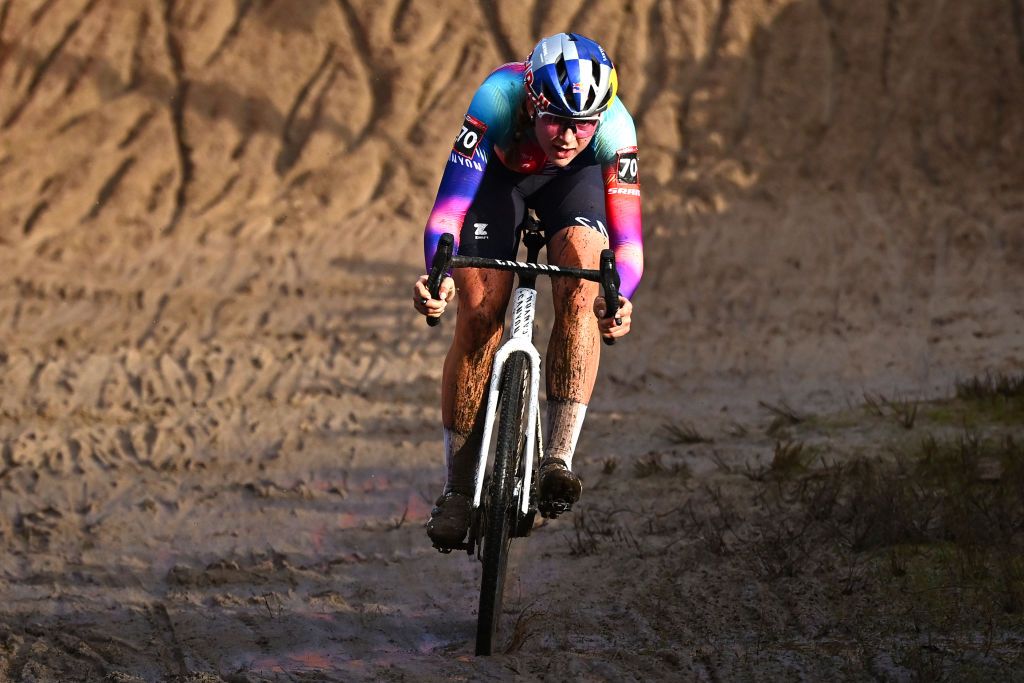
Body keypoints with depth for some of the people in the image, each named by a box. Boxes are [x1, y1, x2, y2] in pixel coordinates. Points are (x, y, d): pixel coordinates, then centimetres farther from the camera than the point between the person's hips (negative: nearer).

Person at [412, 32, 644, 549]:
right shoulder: (497, 102, -40)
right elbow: (447, 210, -40)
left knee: (580, 287, -28)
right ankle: (457, 489, -1)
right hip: (500, 165, 0)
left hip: (574, 178, 0)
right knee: (478, 315, -13)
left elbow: (627, 238, -33)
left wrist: (619, 299, -54)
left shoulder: (615, 129, -36)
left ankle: (558, 458, -24)